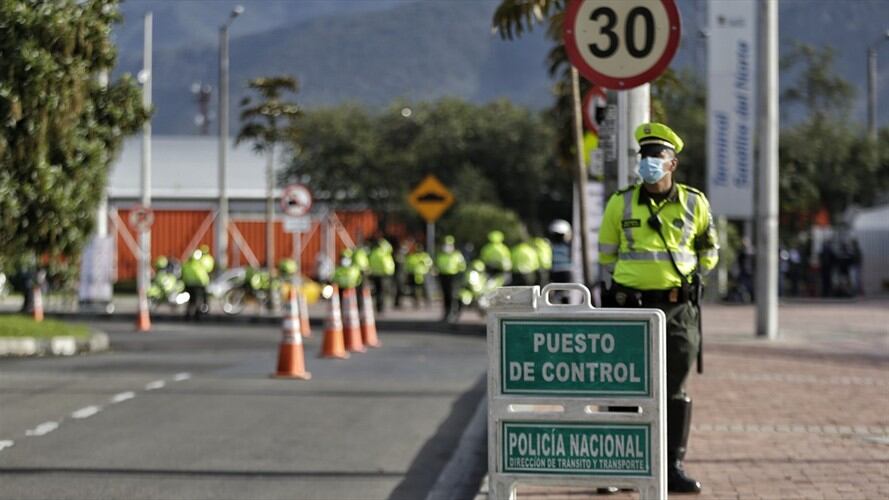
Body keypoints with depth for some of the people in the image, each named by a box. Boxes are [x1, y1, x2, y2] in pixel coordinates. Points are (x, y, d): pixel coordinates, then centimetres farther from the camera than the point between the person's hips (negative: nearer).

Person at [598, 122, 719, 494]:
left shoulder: (694, 204, 3)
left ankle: (673, 467, 10)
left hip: (679, 309, 1)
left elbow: (709, 251, 17)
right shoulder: (621, 204, 1)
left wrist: (691, 276, 8)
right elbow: (607, 253, 14)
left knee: (674, 391, 4)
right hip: (631, 307, -1)